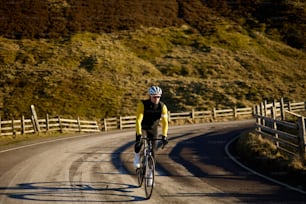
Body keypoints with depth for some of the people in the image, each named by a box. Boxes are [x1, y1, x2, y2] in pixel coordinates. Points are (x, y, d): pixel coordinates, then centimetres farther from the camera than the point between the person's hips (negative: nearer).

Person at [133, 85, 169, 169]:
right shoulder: (143, 104, -29)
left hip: (153, 128, 1)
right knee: (139, 141, -27)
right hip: (142, 127, -1)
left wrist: (164, 136, -38)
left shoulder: (162, 106, -22)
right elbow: (138, 120, -35)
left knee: (152, 151, -4)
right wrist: (139, 135, -45)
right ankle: (137, 156, 3)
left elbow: (165, 122, -25)